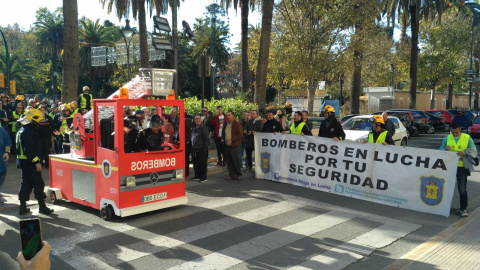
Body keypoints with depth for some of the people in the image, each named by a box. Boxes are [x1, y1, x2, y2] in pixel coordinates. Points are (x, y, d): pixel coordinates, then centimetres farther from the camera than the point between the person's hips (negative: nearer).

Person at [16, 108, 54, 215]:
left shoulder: (22, 130, 16)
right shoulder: (29, 131, -18)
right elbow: (30, 149, -25)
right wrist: (37, 162, -24)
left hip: (22, 161, 10)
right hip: (30, 162, -10)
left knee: (26, 184, 14)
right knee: (38, 184, -2)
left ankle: (22, 207, 17)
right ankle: (42, 207, 3)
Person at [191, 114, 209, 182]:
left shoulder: (204, 128, -8)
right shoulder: (193, 127, 13)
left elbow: (206, 138, -9)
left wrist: (205, 147, -12)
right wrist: (192, 147, 14)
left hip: (202, 149, -7)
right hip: (194, 149, 7)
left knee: (202, 163, -2)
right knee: (196, 163, 12)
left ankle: (203, 177, 5)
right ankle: (197, 176, 23)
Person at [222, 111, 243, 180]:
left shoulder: (236, 124, -6)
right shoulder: (226, 124, 14)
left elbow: (240, 134, -12)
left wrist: (232, 141, -17)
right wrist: (223, 139, 9)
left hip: (233, 146, -7)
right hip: (226, 145, 7)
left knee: (235, 161, -2)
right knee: (228, 162, 7)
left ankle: (239, 174, 14)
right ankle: (232, 175, 15)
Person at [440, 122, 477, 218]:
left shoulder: (467, 138, 0)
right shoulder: (447, 138, 7)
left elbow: (474, 151, -4)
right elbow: (440, 151, 7)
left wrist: (465, 152, -24)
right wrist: (445, 149, -17)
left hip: (462, 167, -3)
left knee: (462, 189, -6)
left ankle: (463, 209, 7)